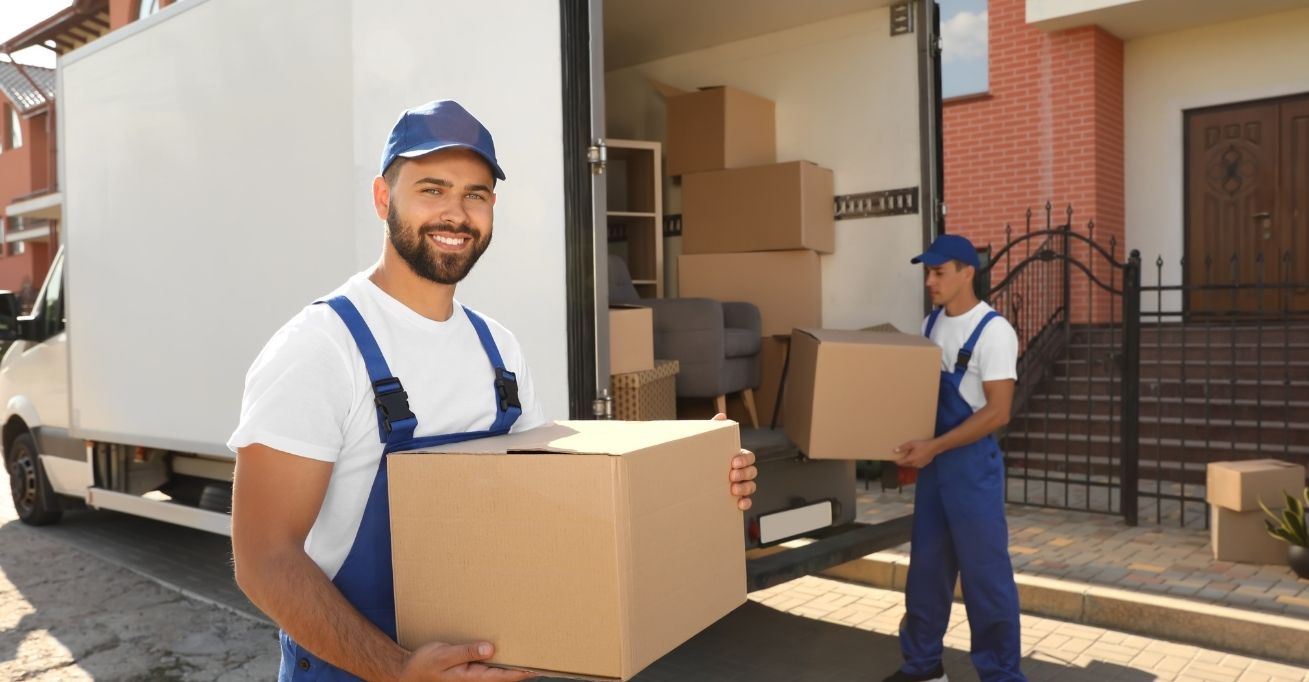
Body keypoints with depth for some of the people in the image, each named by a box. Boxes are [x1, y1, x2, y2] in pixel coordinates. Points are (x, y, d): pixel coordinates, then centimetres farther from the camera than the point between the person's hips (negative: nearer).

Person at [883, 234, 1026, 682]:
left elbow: (997, 412, -19)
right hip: (933, 463, 8)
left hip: (973, 465, -7)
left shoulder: (993, 330, -14)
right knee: (926, 566, 15)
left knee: (985, 572, 1)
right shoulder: (931, 324, 9)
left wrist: (933, 447, -21)